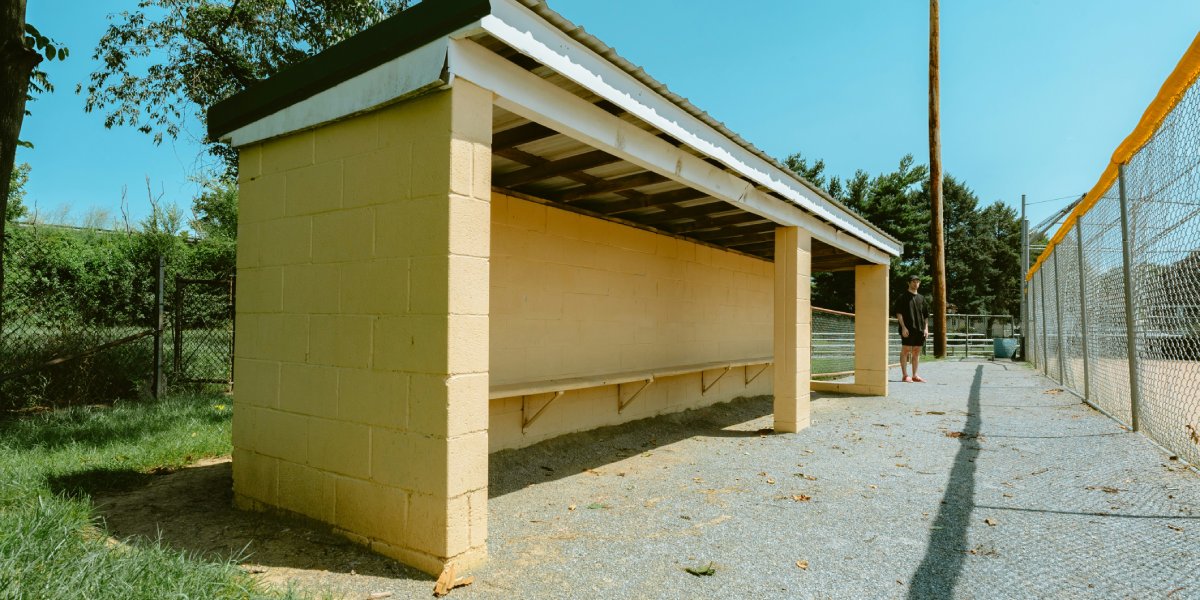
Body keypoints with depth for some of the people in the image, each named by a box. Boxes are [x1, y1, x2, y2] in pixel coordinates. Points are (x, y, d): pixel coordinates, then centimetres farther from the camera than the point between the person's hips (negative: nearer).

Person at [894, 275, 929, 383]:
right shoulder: (902, 296, 0)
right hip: (907, 329, -6)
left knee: (917, 351, 9)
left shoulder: (921, 298, 17)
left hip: (919, 329, 6)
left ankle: (914, 375, 15)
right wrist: (903, 327, -15)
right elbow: (899, 313, -7)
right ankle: (905, 375, -2)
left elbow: (925, 315, 19)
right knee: (905, 350, -5)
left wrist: (926, 328, 9)